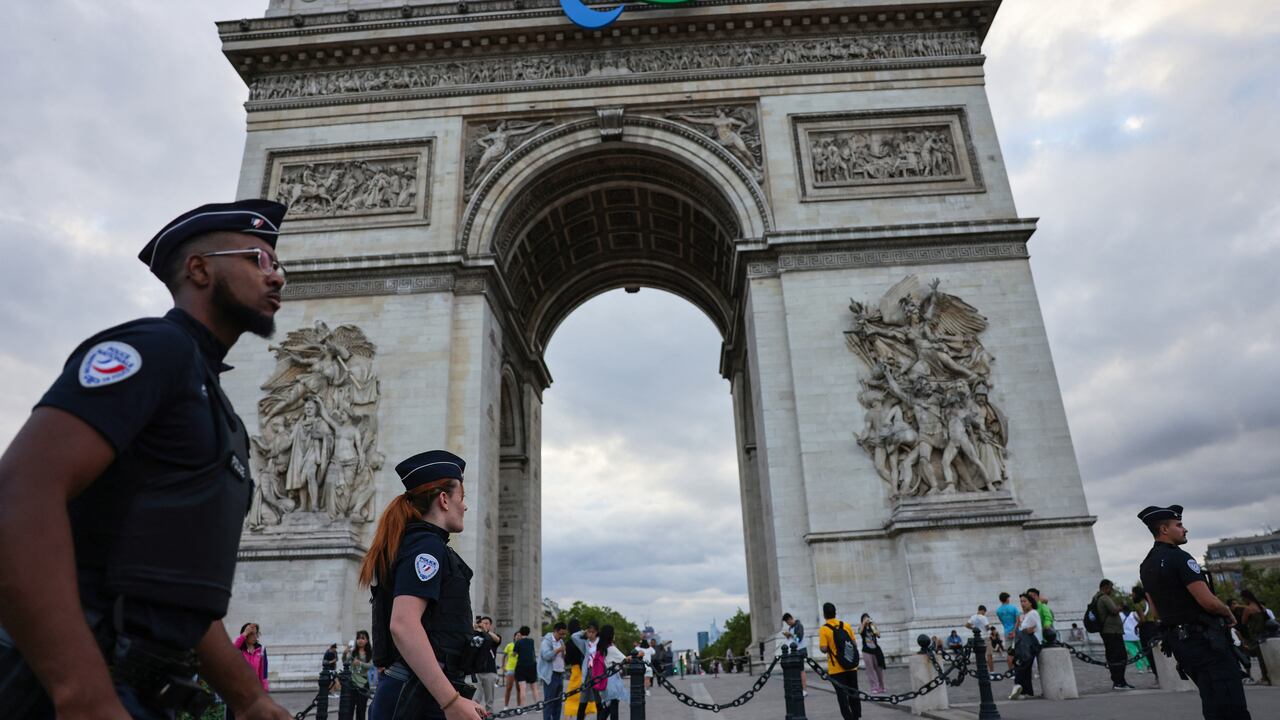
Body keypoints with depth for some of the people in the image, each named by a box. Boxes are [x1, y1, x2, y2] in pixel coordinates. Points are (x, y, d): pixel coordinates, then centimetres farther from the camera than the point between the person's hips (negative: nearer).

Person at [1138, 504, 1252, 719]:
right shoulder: (1179, 557, -16)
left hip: (1177, 641, 9)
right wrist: (1229, 614, -1)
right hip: (1204, 640, -9)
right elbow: (1208, 601, -20)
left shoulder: (1146, 566, 12)